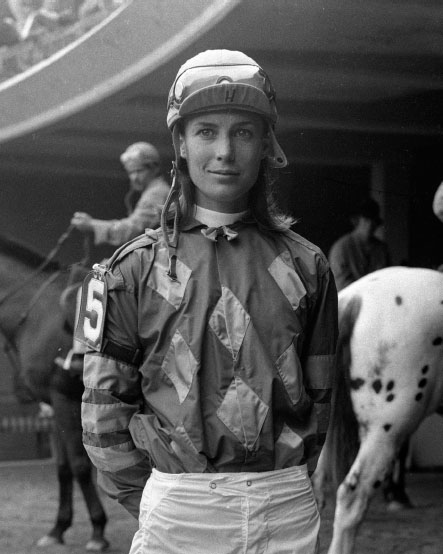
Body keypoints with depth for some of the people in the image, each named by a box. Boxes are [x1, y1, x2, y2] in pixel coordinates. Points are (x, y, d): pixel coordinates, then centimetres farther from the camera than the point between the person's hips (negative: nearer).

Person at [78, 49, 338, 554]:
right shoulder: (136, 269, 0)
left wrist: (282, 492, 5)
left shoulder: (304, 265, 5)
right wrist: (151, 503, 2)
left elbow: (318, 398, 9)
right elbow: (103, 409, 2)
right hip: (177, 512, -2)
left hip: (287, 512, 2)